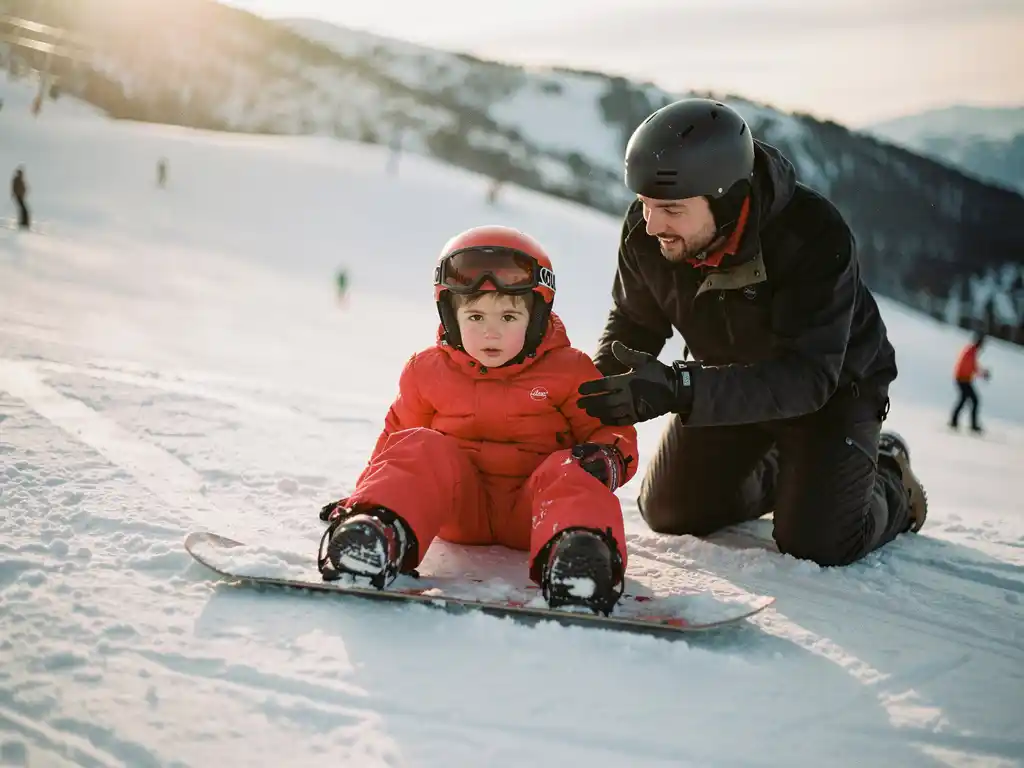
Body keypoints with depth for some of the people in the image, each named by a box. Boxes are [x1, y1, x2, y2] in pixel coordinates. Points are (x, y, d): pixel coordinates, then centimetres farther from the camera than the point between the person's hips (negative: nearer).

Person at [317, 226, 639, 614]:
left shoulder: (568, 371, 2)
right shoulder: (428, 371, 8)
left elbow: (613, 431, 6)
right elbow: (396, 436, 17)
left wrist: (606, 458, -20)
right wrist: (365, 492, 0)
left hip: (530, 509, -2)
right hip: (461, 508, 2)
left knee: (568, 473, -32)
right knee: (418, 448, -23)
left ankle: (578, 547, -64)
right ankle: (377, 529, -52)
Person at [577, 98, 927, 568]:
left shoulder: (816, 238, -38)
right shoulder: (645, 233, -23)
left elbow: (807, 376, -42)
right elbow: (632, 323, -7)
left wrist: (680, 390, -54)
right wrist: (596, 391, -28)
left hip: (833, 385, -5)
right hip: (728, 379, 5)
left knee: (816, 544, -15)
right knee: (669, 514, 5)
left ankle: (890, 485, 19)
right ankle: (778, 471, 31)